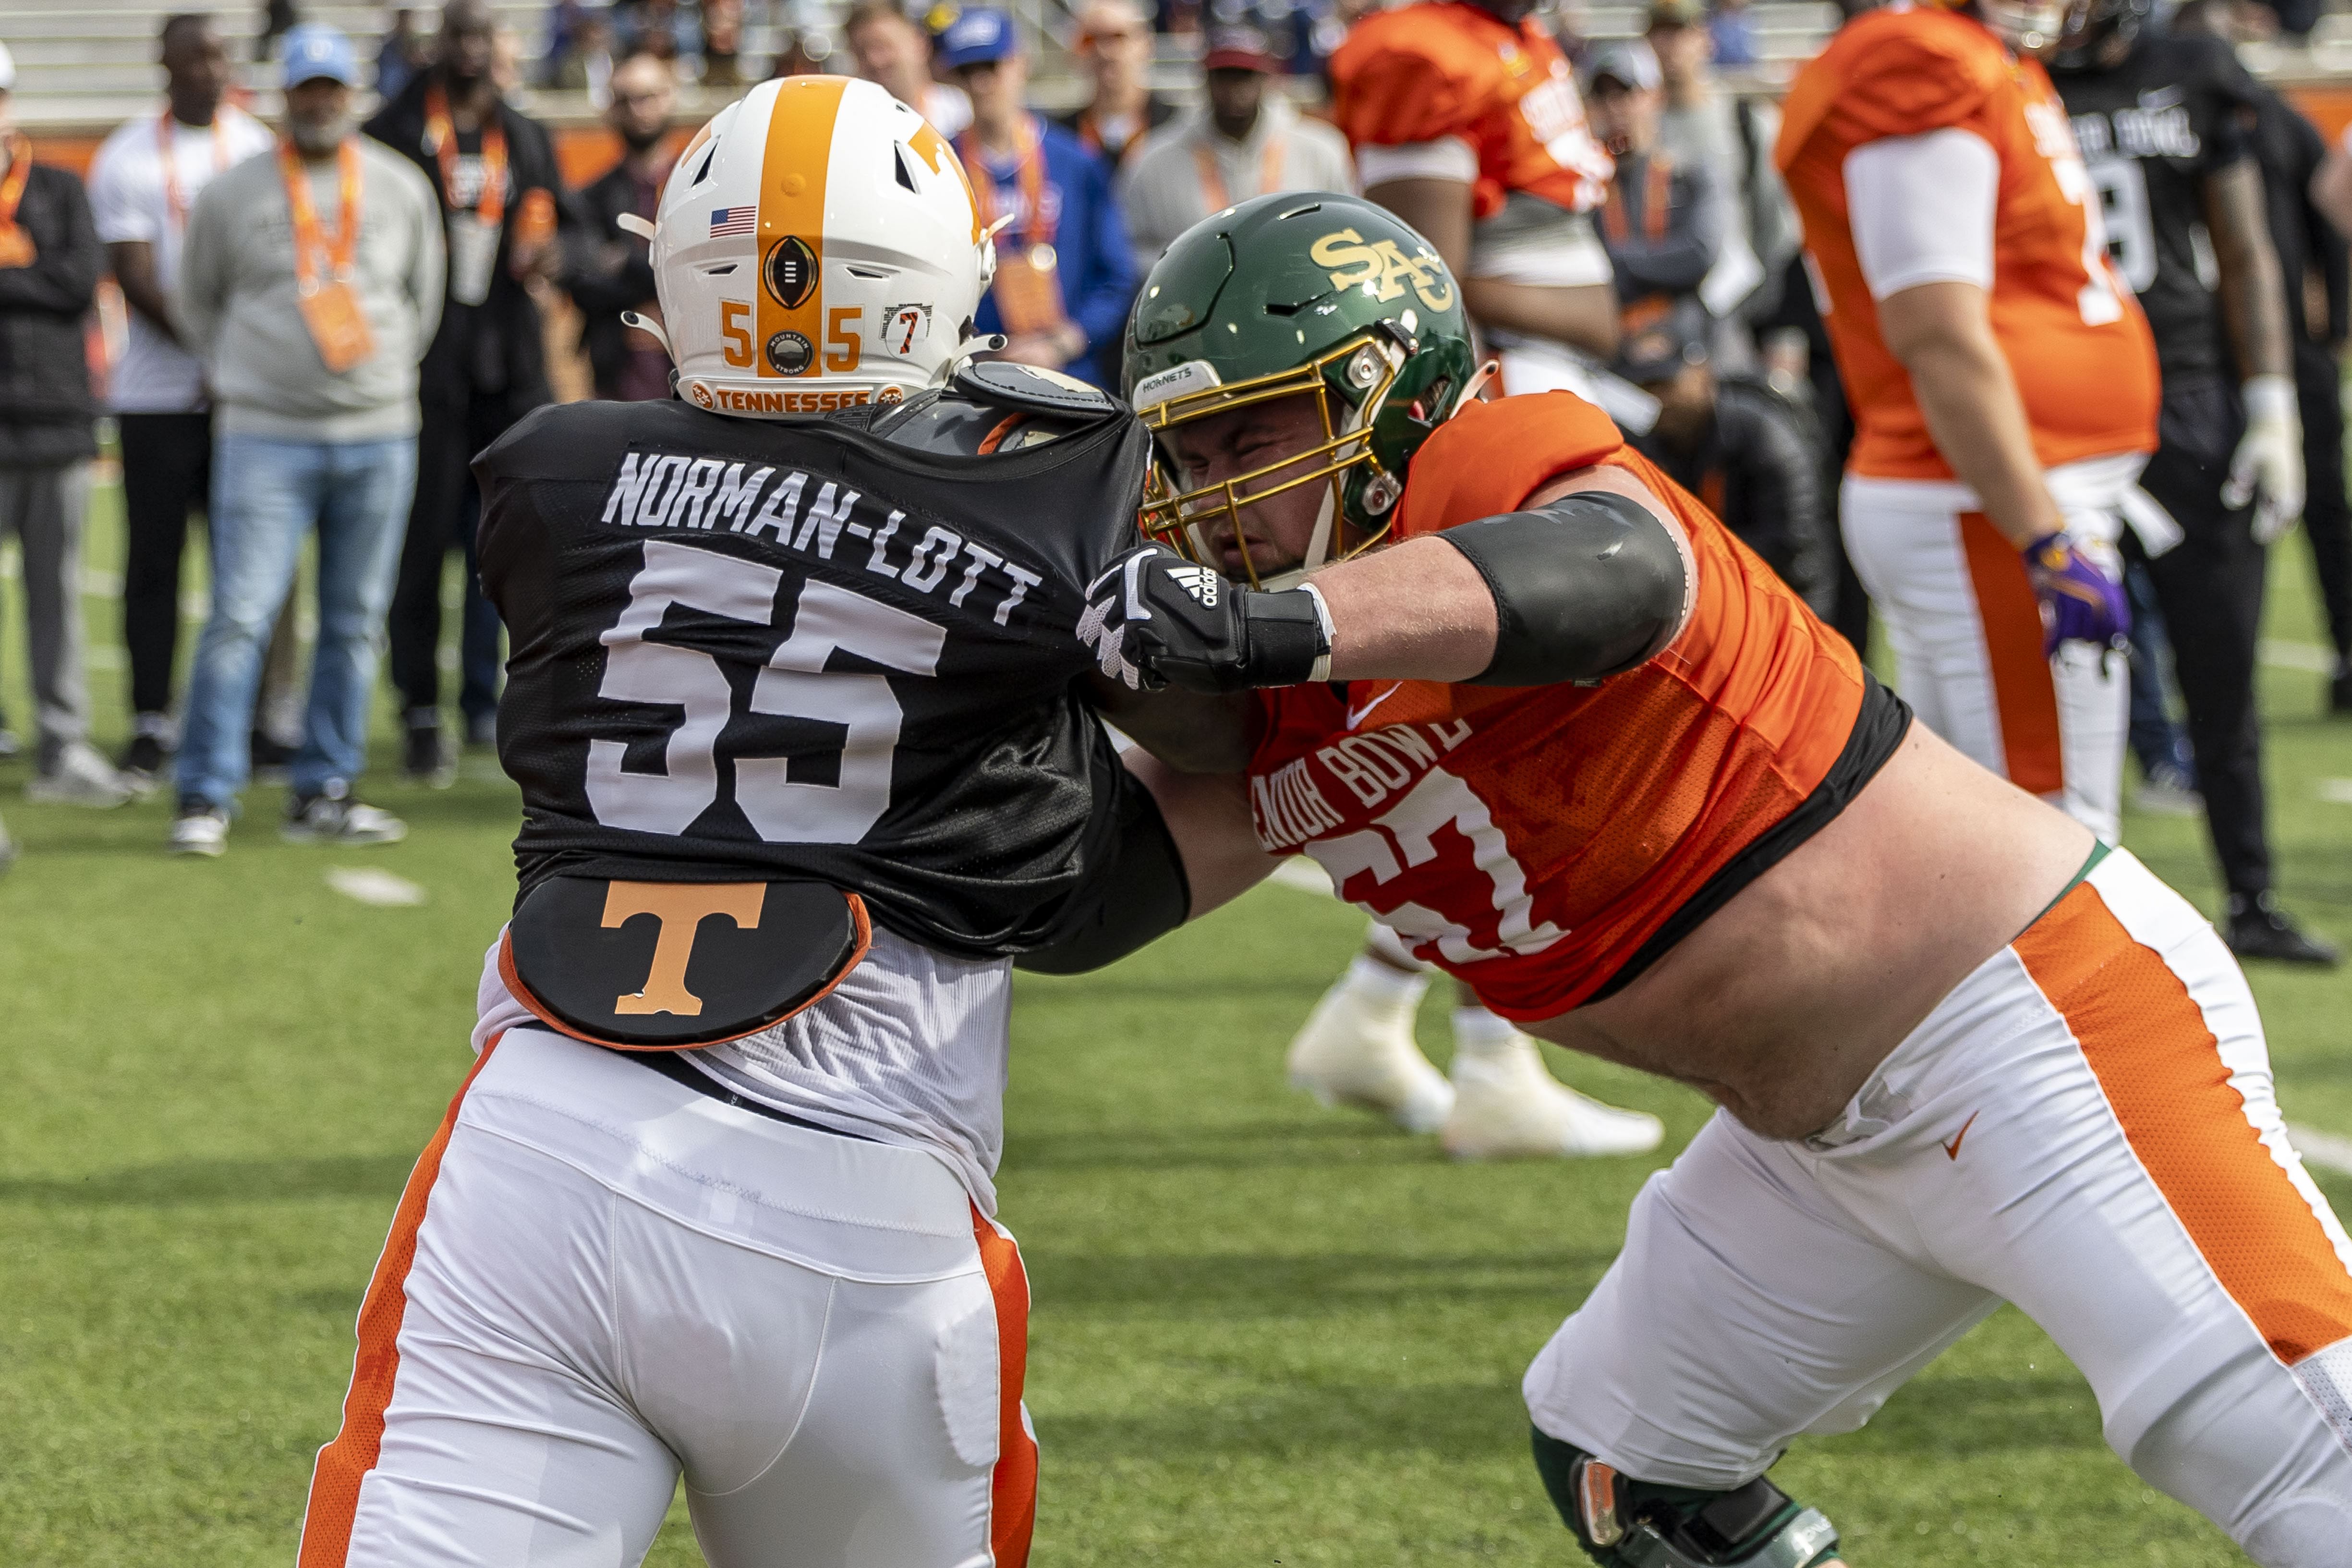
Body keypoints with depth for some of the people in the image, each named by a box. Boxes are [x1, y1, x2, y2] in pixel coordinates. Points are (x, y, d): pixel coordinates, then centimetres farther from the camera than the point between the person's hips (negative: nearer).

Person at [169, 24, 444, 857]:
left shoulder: (402, 189, 8)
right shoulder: (232, 195, 2)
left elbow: (423, 297, 20)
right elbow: (196, 303, 14)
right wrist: (235, 376, 8)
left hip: (378, 437, 3)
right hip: (266, 436, -3)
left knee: (355, 624, 5)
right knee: (240, 617, -9)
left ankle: (322, 795, 13)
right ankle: (205, 798, -5)